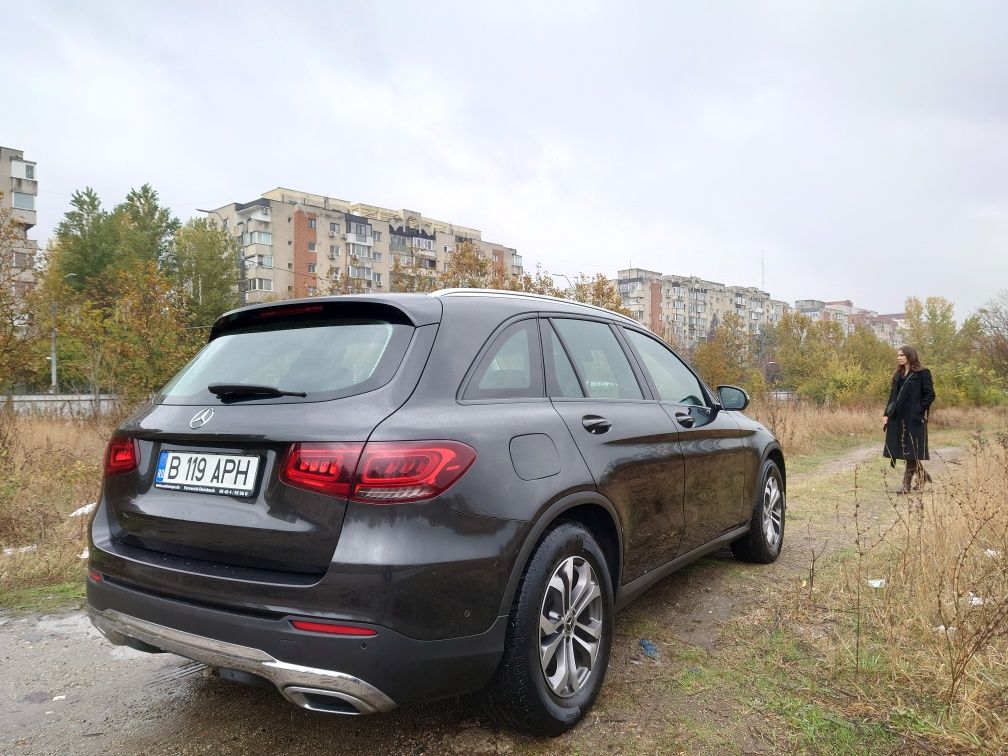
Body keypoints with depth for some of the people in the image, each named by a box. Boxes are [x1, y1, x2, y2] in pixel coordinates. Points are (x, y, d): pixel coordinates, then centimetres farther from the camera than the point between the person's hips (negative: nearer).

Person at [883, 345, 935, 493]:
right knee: (903, 449, 11)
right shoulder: (898, 375, 14)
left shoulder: (922, 373, -6)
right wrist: (886, 414, 6)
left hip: (914, 419, -7)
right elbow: (892, 396, 14)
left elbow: (930, 395, -9)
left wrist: (918, 410, -15)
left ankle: (907, 484, 1)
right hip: (898, 418, 7)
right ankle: (922, 475, 30)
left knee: (911, 451, -3)